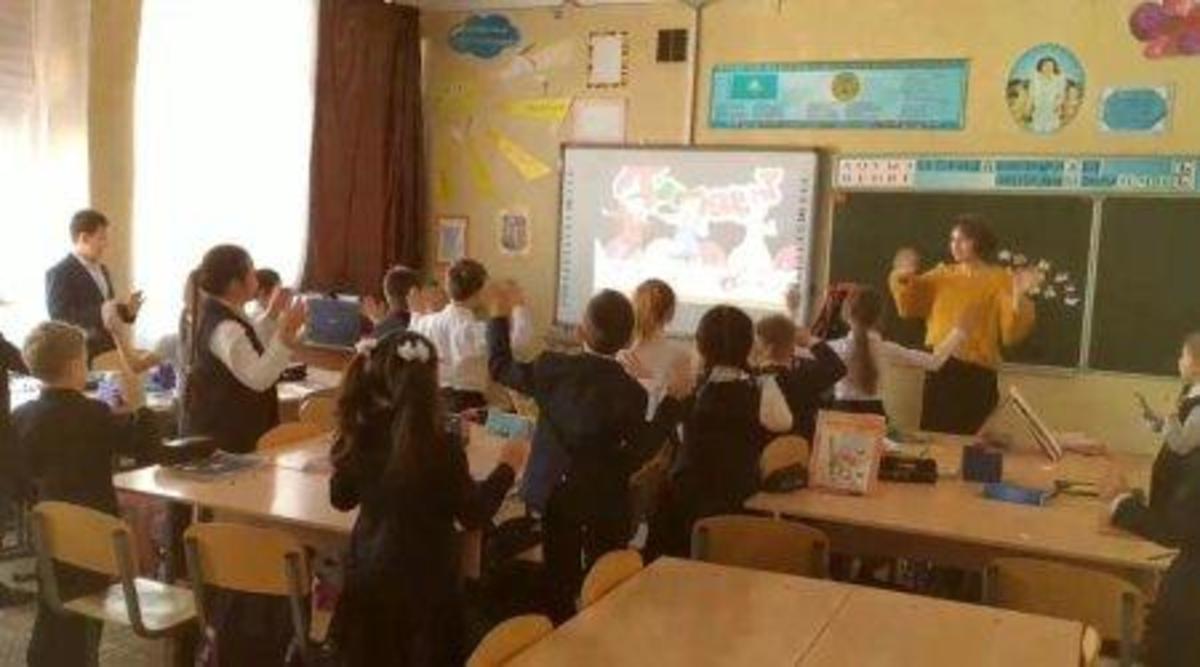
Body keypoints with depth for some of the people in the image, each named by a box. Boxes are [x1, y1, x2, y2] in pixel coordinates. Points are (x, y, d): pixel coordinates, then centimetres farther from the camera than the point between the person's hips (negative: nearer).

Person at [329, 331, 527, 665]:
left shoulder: (360, 434, -9)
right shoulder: (440, 446, -23)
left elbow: (341, 498, 6)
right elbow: (473, 514, -11)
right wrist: (507, 467, 1)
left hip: (367, 576, 5)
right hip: (423, 585, -4)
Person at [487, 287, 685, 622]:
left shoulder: (552, 368, -11)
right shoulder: (630, 392, -19)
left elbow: (500, 367, 4)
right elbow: (637, 455, -13)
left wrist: (499, 317, 17)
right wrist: (671, 403, -9)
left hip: (554, 492, 3)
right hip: (605, 502, -3)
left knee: (559, 580, 16)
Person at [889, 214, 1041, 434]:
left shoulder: (1000, 279, -2)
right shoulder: (941, 274, 10)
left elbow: (1011, 333, -10)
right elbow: (909, 307, 7)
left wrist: (1019, 296, -24)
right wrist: (904, 278, -8)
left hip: (976, 374, -4)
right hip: (938, 369, 4)